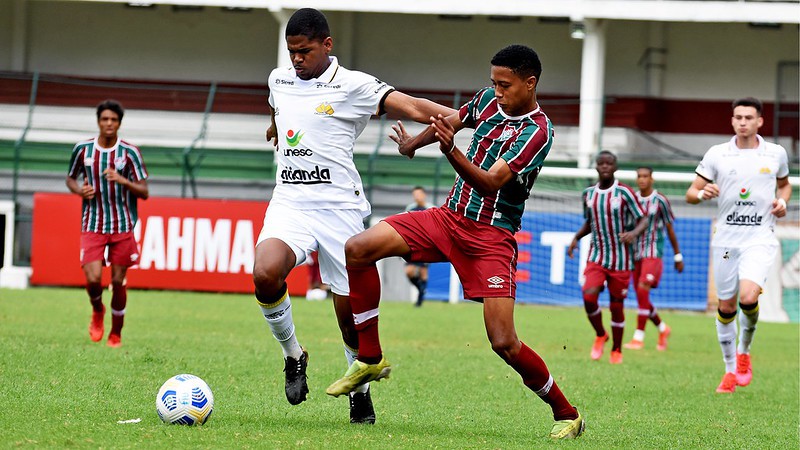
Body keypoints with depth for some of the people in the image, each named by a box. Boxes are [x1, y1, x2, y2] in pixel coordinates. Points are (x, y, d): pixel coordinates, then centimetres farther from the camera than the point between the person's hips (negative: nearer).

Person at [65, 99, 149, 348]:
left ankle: (116, 334, 20)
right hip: (92, 225, 0)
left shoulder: (130, 152, -4)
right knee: (93, 278, -14)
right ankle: (97, 311, 20)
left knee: (118, 281, 2)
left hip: (123, 226, 0)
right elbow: (70, 178, 17)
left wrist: (122, 181, -23)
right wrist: (80, 190, -6)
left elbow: (144, 192, -5)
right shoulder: (83, 149, 1)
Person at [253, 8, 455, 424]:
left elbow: (413, 107, -15)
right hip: (289, 203, 3)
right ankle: (293, 355, 0)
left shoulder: (353, 85, -5)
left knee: (349, 308, -2)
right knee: (266, 275, -26)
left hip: (339, 207, -3)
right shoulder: (278, 80, 12)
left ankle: (360, 390, 23)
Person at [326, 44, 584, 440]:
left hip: (491, 236, -7)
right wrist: (412, 144, 30)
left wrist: (451, 151, -40)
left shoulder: (537, 132, -17)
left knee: (504, 343, -16)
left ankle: (566, 414, 7)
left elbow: (489, 184, -26)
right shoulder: (489, 100, 4)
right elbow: (452, 120, 25)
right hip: (449, 215, 7)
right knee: (357, 249, -11)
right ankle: (370, 360, 0)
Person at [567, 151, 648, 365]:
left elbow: (643, 219, -6)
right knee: (589, 297, -18)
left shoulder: (624, 193, -8)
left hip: (621, 260, -3)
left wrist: (634, 232, -27)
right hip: (596, 257, 3)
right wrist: (576, 237, 2)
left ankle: (616, 350, 21)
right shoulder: (588, 194, 6)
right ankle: (600, 335, 8)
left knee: (616, 306, 2)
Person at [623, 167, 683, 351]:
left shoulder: (660, 201, -4)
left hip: (653, 254, -5)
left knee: (643, 291, -19)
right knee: (641, 298, 7)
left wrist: (678, 256, 7)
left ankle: (639, 337, -17)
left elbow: (670, 229, 3)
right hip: (636, 254, 5)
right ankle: (663, 329, 31)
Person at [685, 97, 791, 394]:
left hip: (760, 238, -2)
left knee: (748, 298, -22)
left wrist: (782, 202, 1)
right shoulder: (716, 155, 1)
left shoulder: (776, 154, 3)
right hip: (726, 239, 2)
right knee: (726, 306, 5)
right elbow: (691, 193, 4)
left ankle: (744, 353, 5)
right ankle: (731, 369, 22)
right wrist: (702, 193, -19)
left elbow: (784, 184, 22)